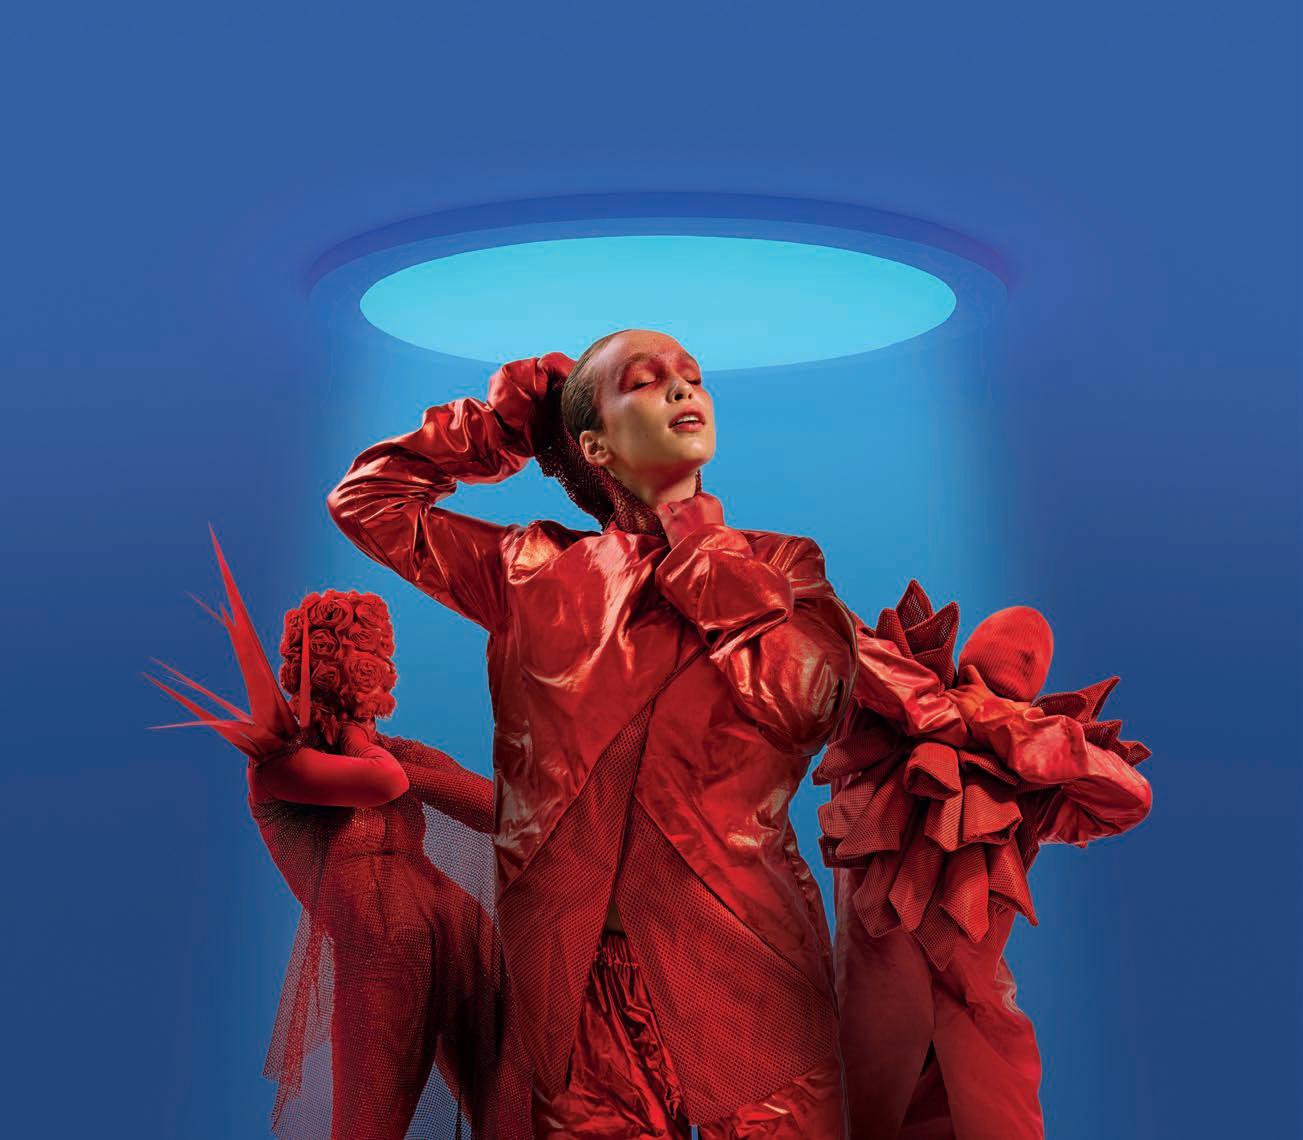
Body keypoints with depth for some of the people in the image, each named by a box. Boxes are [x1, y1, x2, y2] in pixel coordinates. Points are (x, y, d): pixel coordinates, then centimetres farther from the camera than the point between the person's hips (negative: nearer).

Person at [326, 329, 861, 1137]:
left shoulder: (781, 565, 5)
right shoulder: (536, 571, 8)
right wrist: (500, 423, 12)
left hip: (747, 967, 0)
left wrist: (696, 547, -6)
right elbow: (365, 497, 13)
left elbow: (807, 700, -14)